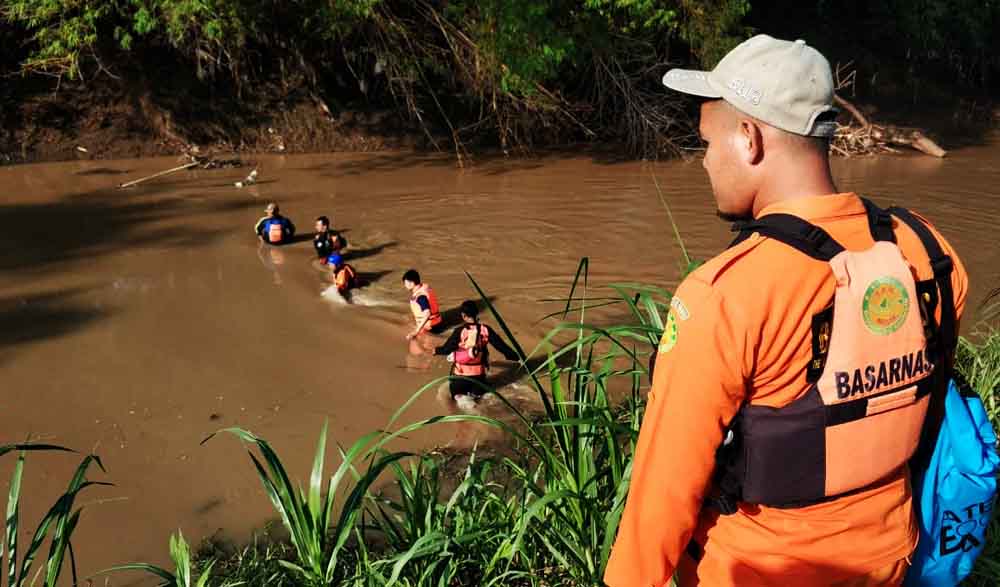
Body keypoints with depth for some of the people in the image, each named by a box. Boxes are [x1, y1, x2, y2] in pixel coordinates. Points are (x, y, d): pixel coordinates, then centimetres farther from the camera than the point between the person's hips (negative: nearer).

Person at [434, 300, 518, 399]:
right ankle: (475, 393, -4)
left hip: (461, 374, -2)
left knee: (456, 393, 21)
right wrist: (516, 356, 4)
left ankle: (460, 397, -12)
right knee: (478, 392, 29)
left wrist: (436, 350, 10)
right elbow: (501, 345, -6)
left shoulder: (460, 331, -17)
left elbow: (447, 349, -10)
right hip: (478, 374, 2)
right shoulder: (485, 330, -10)